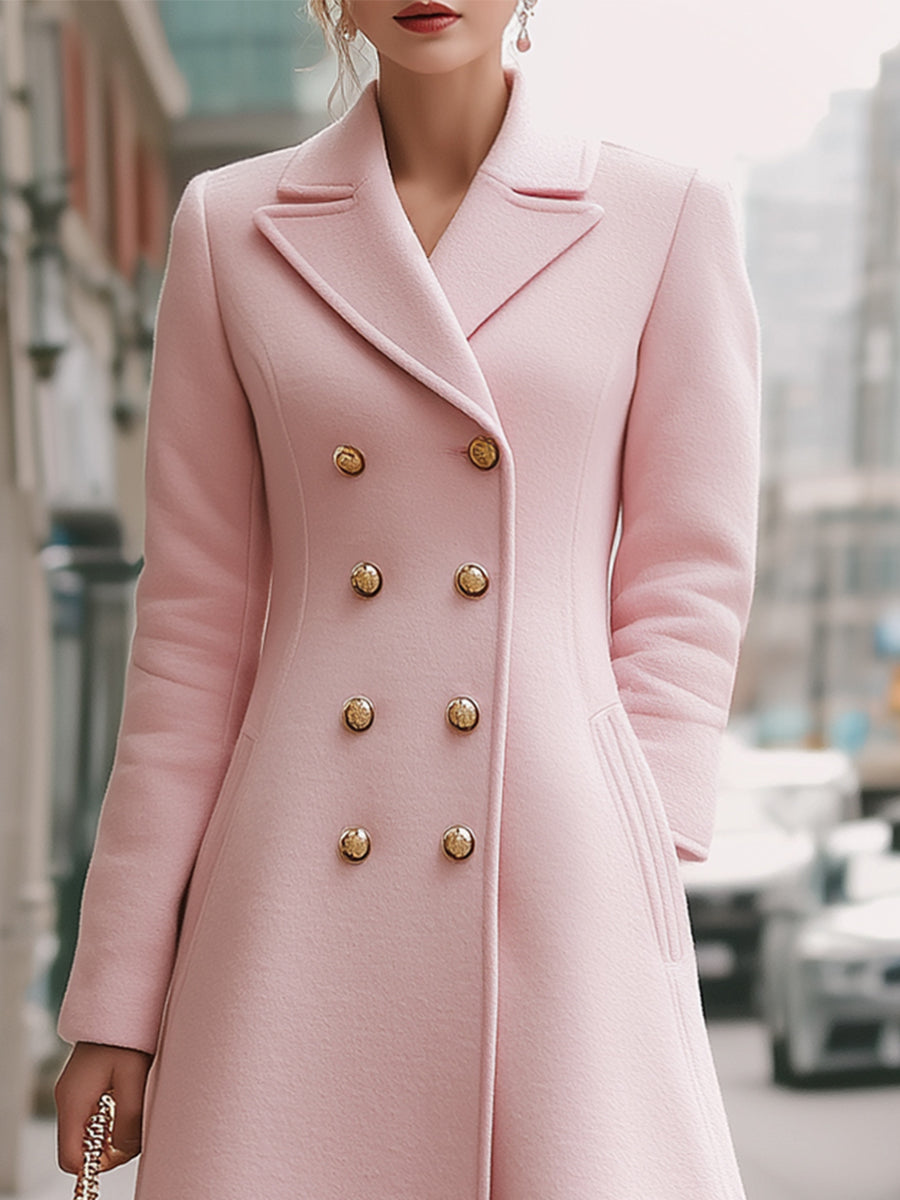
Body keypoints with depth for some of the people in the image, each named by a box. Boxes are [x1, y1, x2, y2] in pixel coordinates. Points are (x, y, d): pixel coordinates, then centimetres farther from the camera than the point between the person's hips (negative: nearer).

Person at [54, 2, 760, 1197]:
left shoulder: (666, 218, 4)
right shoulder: (232, 227, 6)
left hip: (557, 900, -1)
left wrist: (625, 861, -7)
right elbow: (198, 613, 6)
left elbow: (691, 576, 4)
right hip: (300, 911, 1)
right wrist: (116, 998, 3)